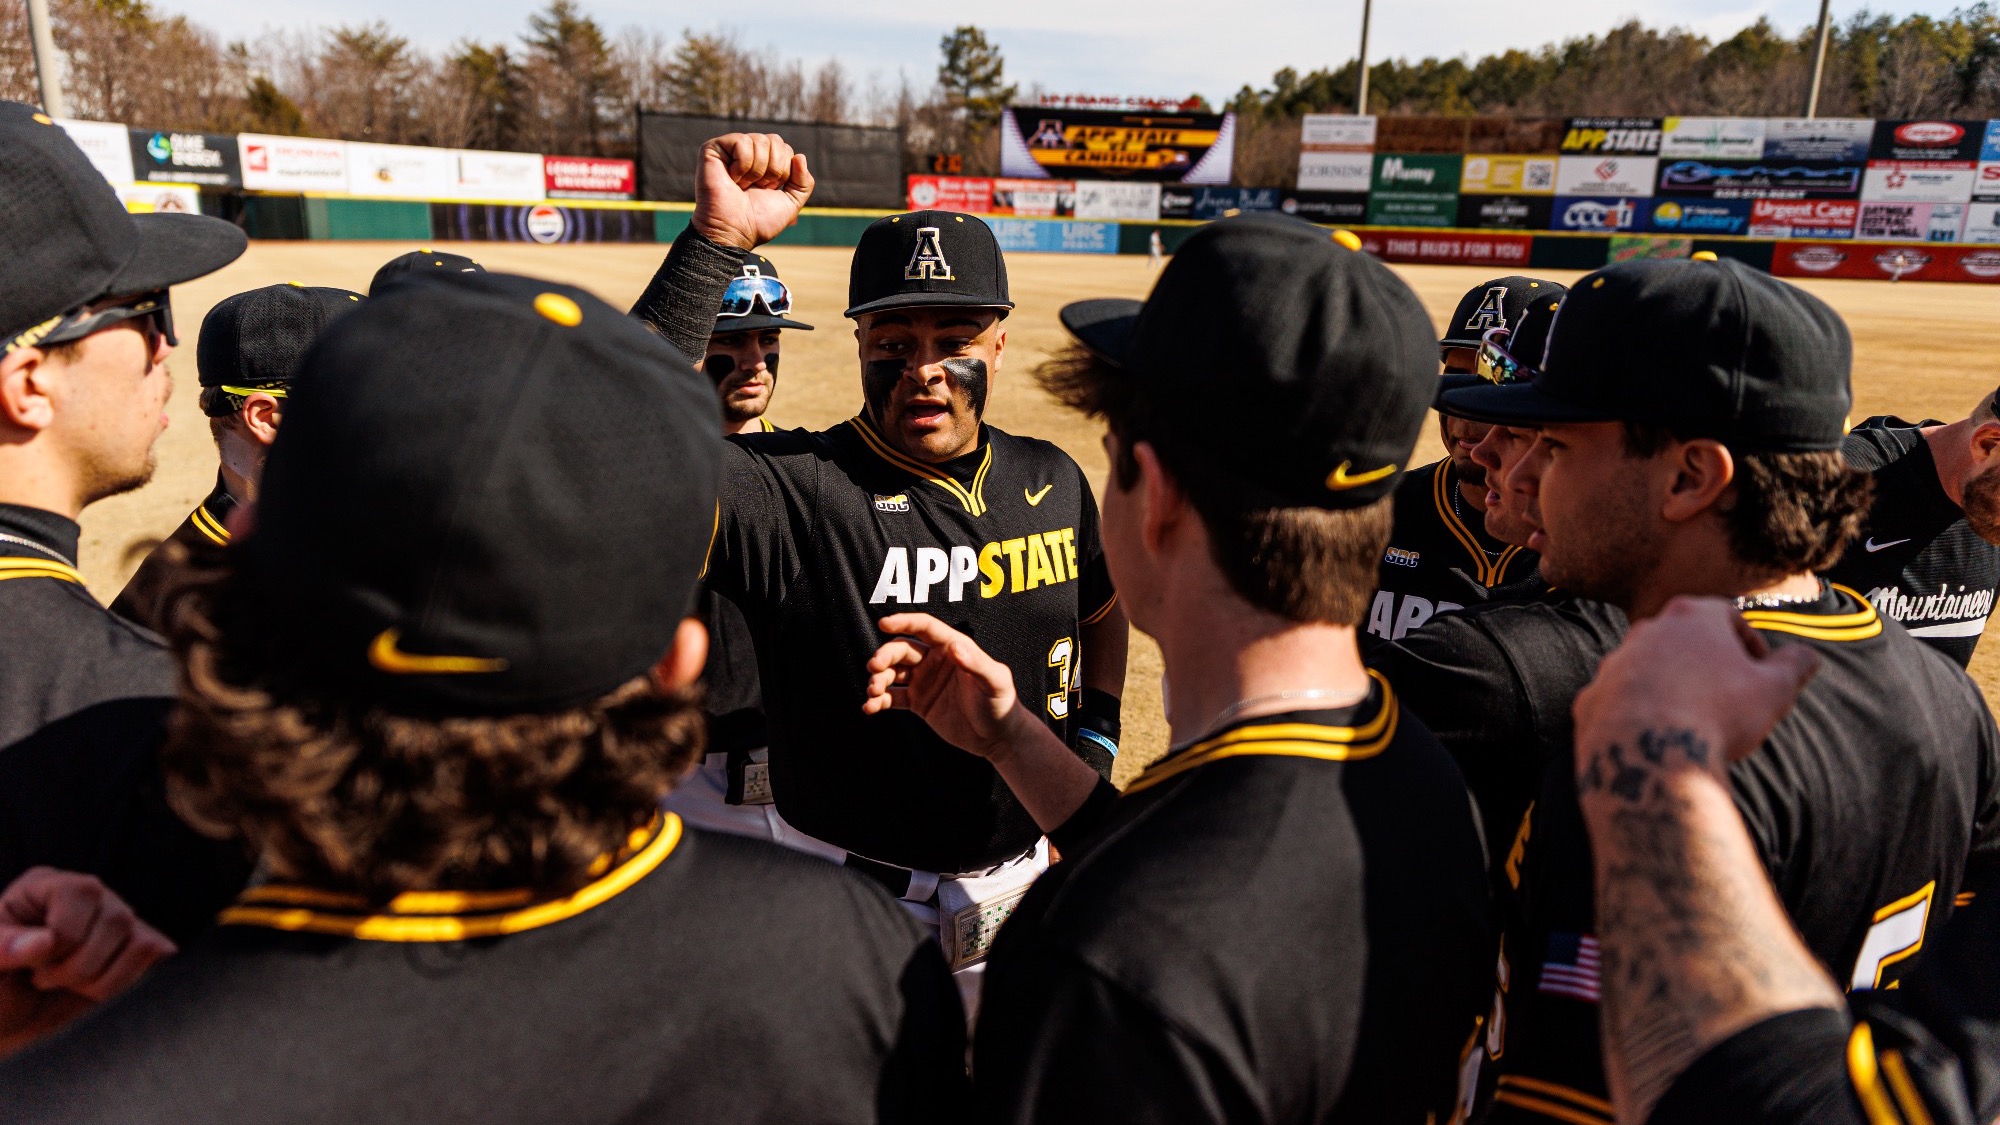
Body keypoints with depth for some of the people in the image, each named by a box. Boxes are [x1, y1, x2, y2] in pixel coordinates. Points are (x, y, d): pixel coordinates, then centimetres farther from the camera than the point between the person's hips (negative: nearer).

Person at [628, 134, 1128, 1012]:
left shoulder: (1051, 481, -1)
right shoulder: (796, 490, -20)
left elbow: (1102, 610, 17)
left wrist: (1093, 741, 6)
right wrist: (716, 243, -39)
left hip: (1023, 882, 6)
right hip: (855, 901, -5)